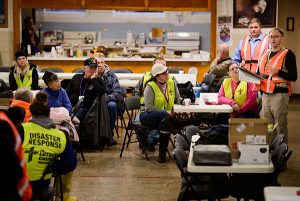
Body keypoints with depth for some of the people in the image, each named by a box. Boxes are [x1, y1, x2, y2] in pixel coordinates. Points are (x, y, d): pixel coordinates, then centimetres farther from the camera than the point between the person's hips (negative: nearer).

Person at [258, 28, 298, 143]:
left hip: (280, 94, -7)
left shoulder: (287, 54, -4)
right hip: (265, 94, 7)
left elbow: (293, 77, -11)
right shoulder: (265, 54, 16)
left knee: (280, 127, -3)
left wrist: (278, 72, -22)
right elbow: (260, 73, 26)